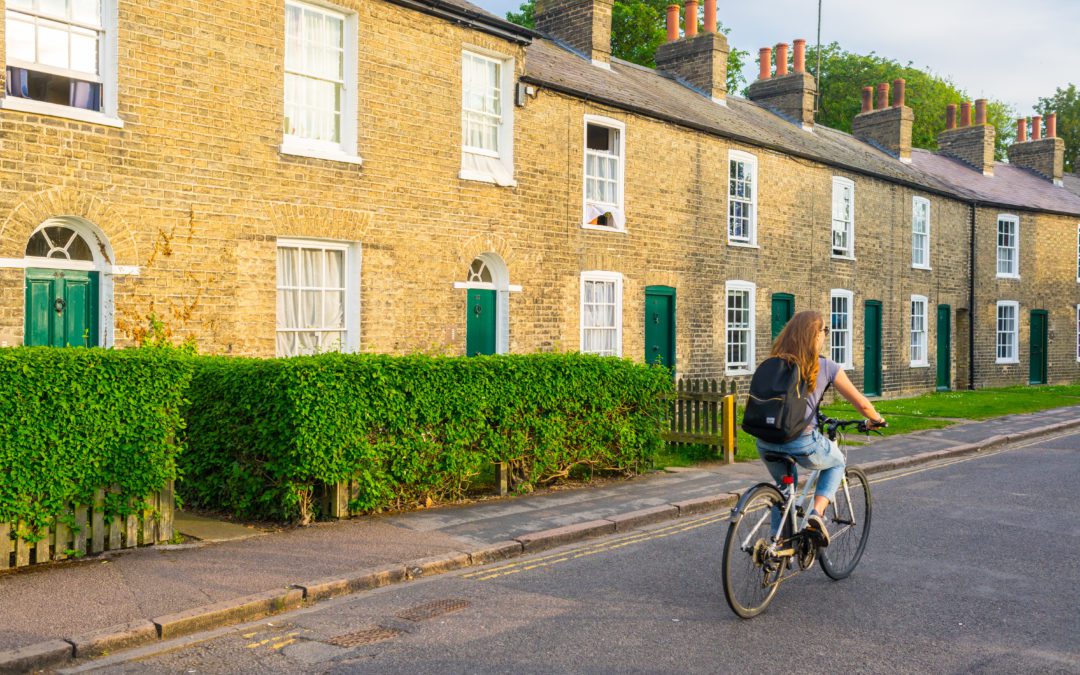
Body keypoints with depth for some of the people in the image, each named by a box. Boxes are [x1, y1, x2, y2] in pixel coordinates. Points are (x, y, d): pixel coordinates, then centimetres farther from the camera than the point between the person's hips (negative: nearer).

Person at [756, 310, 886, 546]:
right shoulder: (826, 367, -1)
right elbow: (861, 404, 4)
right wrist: (876, 420, 26)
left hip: (766, 443, 4)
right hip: (803, 444, -3)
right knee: (836, 463, 29)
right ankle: (817, 513, 9)